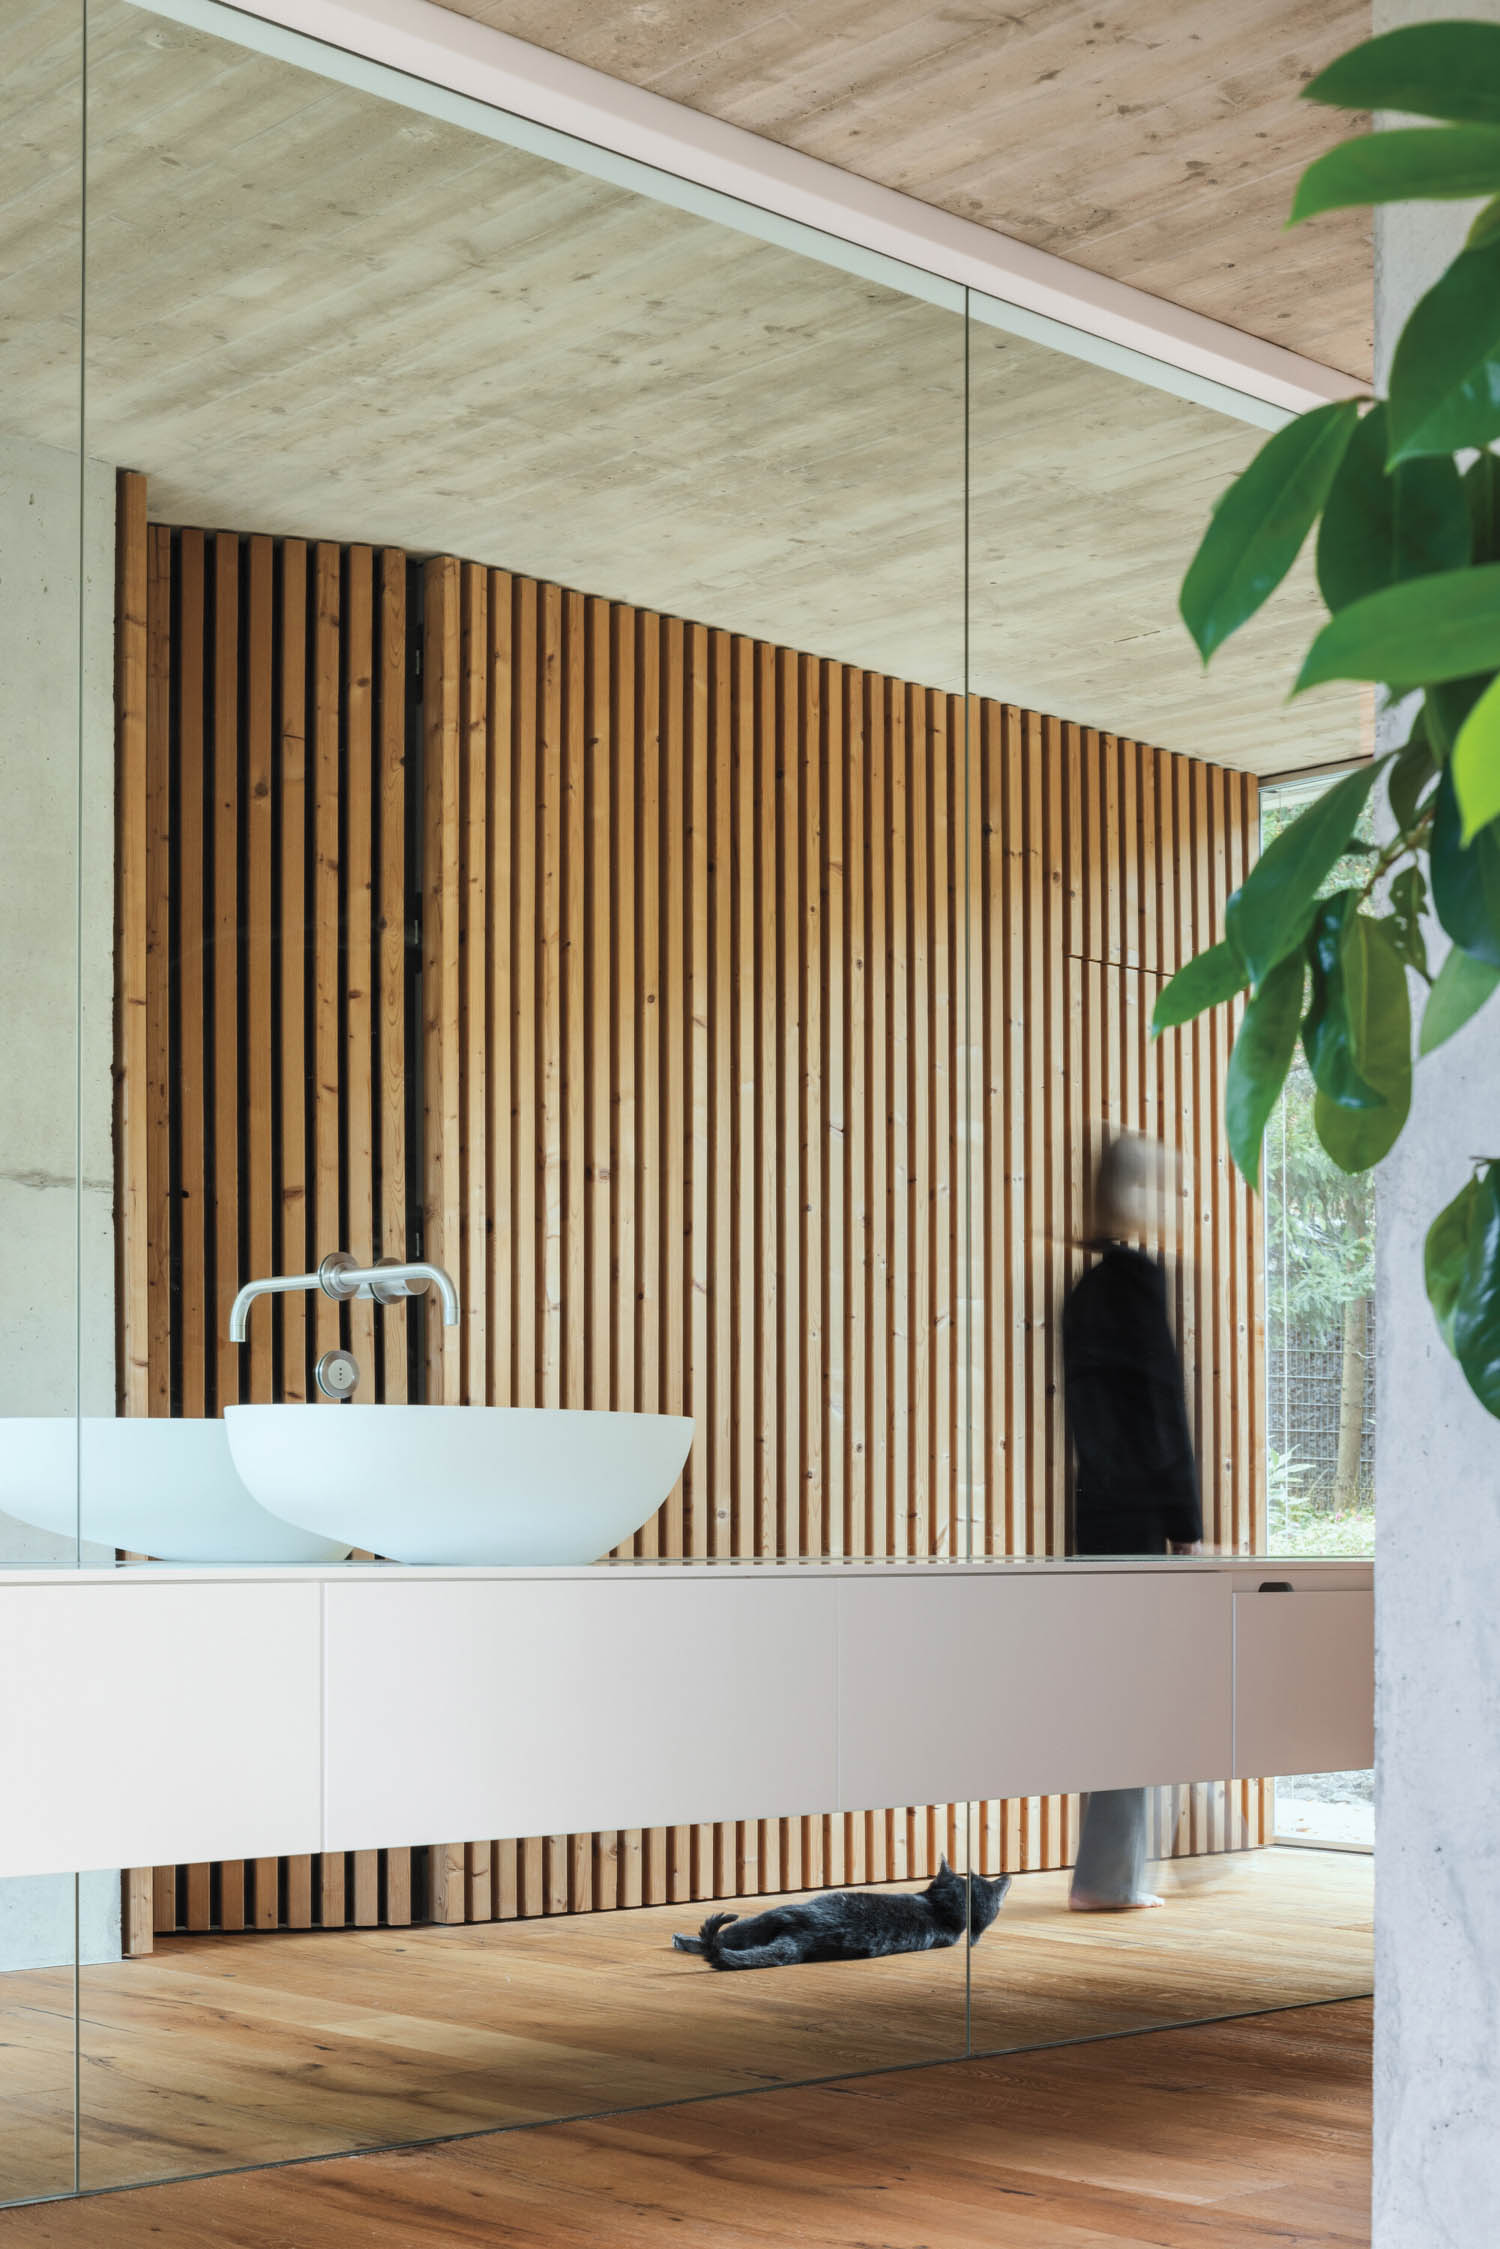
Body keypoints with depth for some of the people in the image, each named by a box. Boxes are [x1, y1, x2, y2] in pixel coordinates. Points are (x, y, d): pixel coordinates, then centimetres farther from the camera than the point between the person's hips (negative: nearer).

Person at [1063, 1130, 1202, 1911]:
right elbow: (1163, 1407, -14)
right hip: (1137, 1519, -8)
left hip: (1098, 1515, 8)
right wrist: (1187, 1528, -11)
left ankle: (1114, 1872, 16)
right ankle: (1108, 1876, -1)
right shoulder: (1136, 1279, -12)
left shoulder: (1085, 1290, 13)